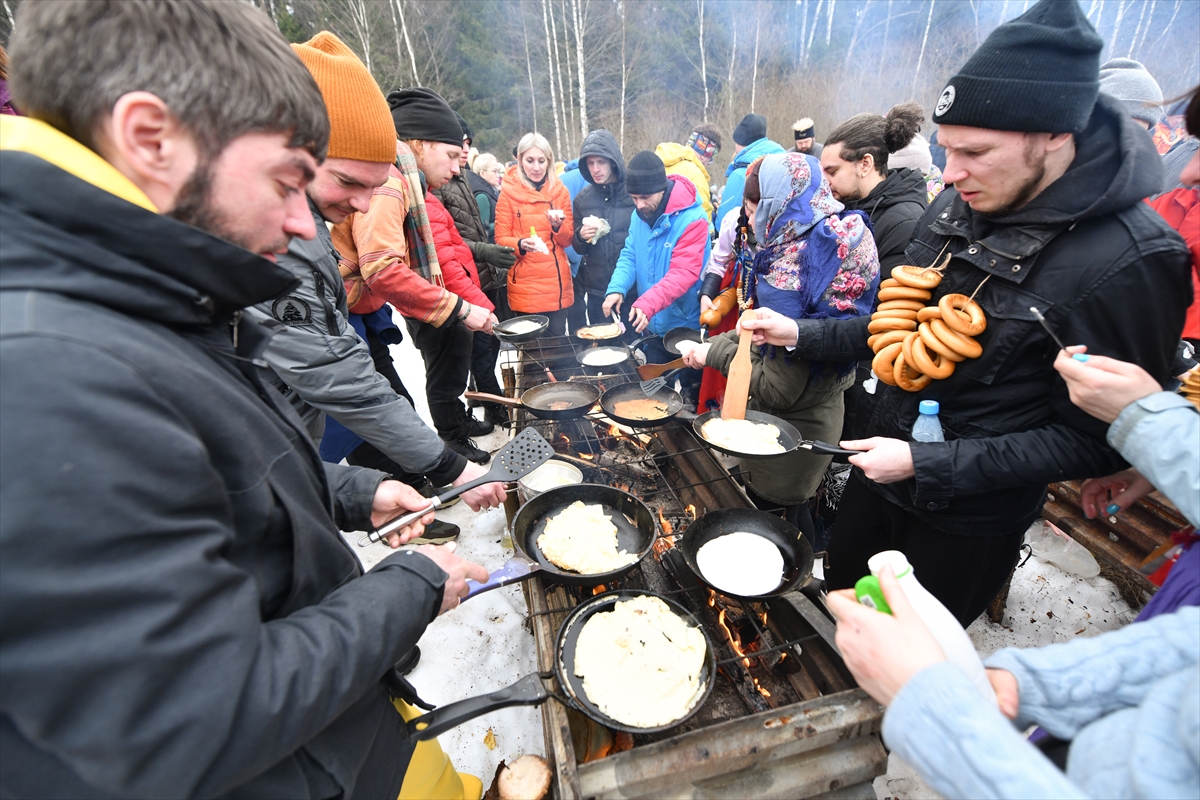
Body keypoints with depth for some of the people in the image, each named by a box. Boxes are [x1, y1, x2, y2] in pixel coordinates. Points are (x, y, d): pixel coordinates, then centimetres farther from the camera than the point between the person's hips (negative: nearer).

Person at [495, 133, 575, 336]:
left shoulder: (560, 191, 8)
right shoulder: (508, 193, -1)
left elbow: (568, 240, 8)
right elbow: (500, 239, -2)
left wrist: (558, 227, -13)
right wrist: (521, 244, -22)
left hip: (557, 283, 2)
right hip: (524, 285, -2)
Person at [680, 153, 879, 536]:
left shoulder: (789, 270, -26)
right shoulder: (832, 242, 1)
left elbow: (778, 390, -24)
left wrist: (713, 352, -15)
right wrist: (715, 343, 2)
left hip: (793, 428, -9)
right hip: (822, 414, 9)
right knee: (794, 514, 28)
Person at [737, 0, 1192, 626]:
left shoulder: (1130, 263, -22)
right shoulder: (957, 208, -3)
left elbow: (1092, 442, -18)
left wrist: (923, 463, -24)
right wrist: (799, 334, -5)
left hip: (966, 521, -6)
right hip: (878, 474, 7)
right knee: (837, 601, 26)